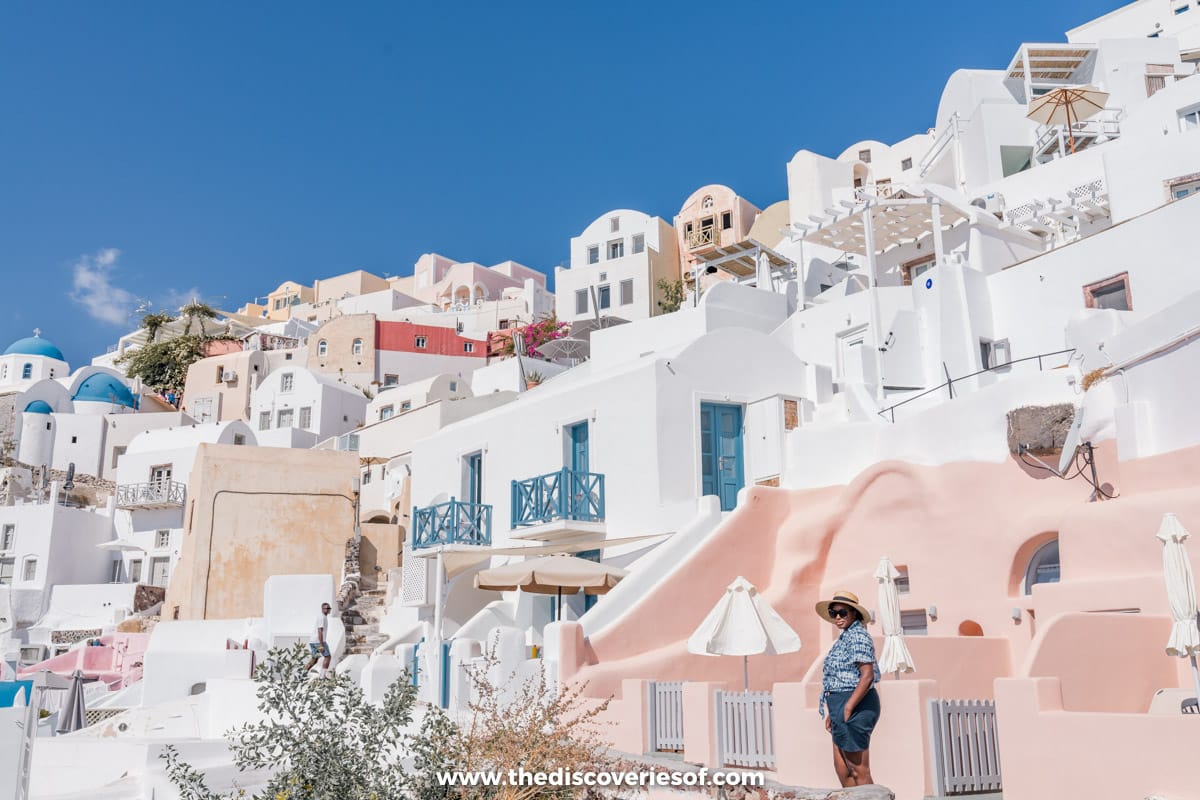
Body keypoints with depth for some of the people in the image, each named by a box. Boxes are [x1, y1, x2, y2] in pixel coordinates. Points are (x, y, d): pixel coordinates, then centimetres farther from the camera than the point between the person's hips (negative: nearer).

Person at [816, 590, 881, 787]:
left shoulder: (857, 636, -13)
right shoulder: (845, 636, 17)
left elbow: (867, 676, -22)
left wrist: (847, 708, -22)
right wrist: (833, 712, 20)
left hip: (855, 705, -11)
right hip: (843, 706, 11)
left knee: (859, 771, -4)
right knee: (842, 769, 15)